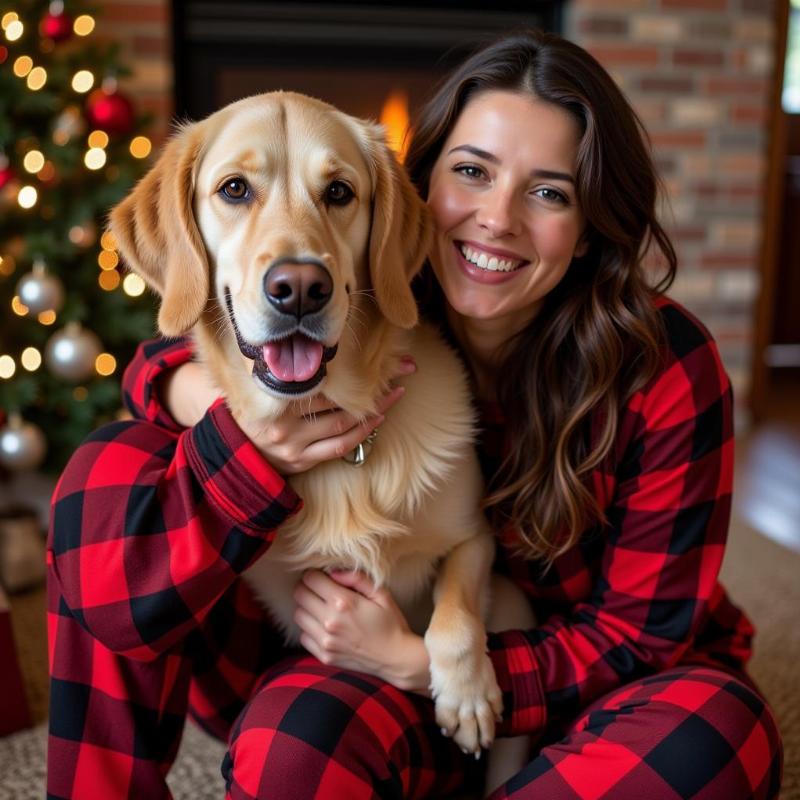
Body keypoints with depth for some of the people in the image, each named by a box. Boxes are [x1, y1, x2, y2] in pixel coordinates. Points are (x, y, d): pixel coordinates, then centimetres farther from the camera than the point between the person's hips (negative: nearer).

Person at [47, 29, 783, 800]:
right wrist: (211, 401, -27)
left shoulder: (666, 371, -20)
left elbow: (645, 635, -14)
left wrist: (417, 664, -25)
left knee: (714, 730, -36)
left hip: (578, 689, 0)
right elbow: (167, 360, -1)